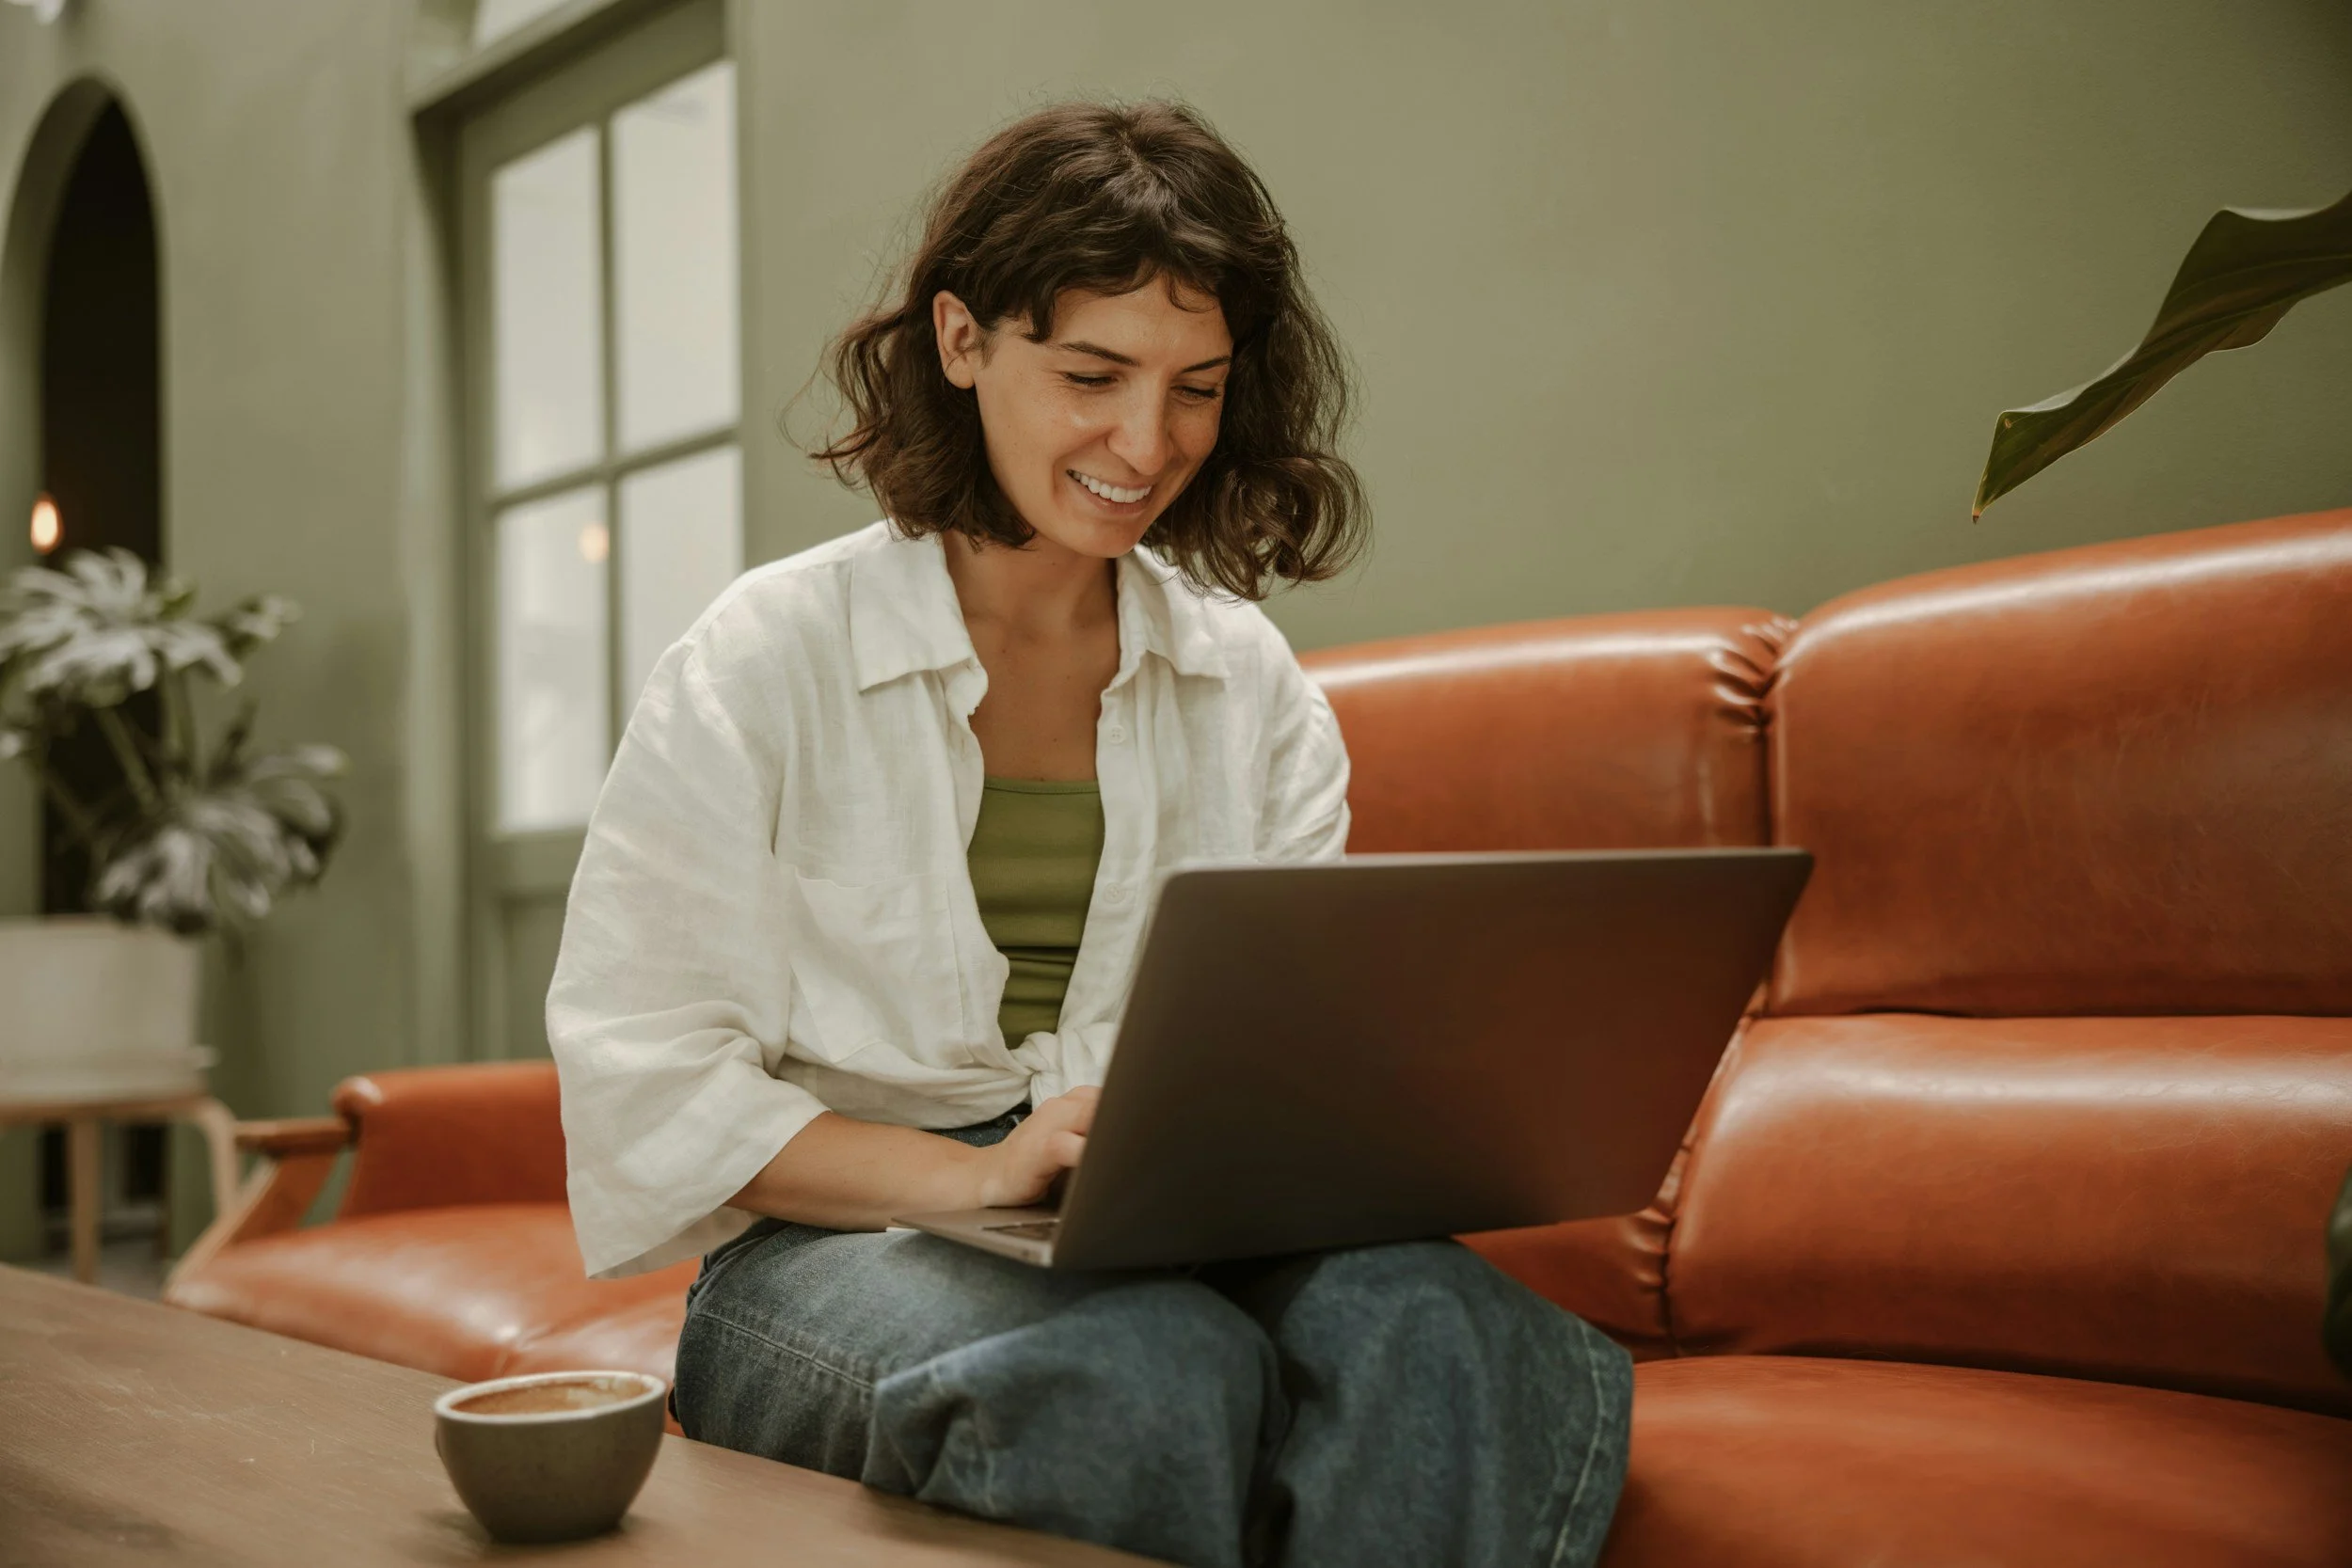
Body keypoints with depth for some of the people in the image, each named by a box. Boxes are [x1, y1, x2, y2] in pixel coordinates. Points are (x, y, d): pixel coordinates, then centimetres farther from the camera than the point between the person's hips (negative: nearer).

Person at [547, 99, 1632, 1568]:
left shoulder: (1251, 683, 12)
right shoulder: (764, 661, -1)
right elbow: (647, 1080, -7)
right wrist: (974, 1173, -20)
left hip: (1179, 1238, 3)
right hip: (840, 1248, -3)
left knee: (1427, 1320, -31)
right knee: (1161, 1367, -36)